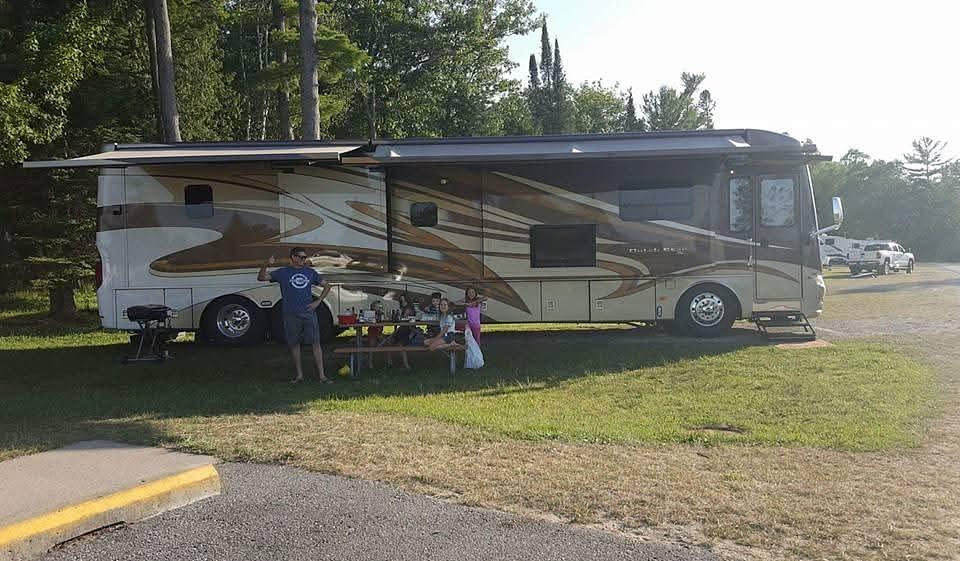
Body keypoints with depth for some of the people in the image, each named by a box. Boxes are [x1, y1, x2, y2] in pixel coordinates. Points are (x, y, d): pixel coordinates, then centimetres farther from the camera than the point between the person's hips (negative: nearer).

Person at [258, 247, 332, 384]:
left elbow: (326, 286, 18)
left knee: (316, 343, -5)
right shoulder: (282, 273, 6)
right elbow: (261, 278, 1)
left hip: (309, 312, 1)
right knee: (294, 344, 5)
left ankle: (322, 375, -4)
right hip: (291, 315, 0)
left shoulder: (310, 272, 12)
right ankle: (299, 375, 16)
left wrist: (318, 302, 5)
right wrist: (266, 264, -18)